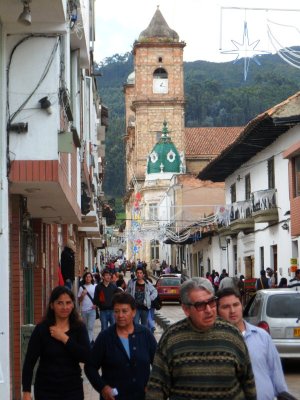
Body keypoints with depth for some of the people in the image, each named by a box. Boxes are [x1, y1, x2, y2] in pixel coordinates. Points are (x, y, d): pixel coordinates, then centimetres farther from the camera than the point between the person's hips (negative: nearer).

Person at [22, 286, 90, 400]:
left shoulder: (79, 328, 2)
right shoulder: (42, 329, -4)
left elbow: (86, 356, -12)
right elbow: (29, 362, -6)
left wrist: (64, 338, -15)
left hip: (73, 390, 2)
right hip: (46, 390, -2)